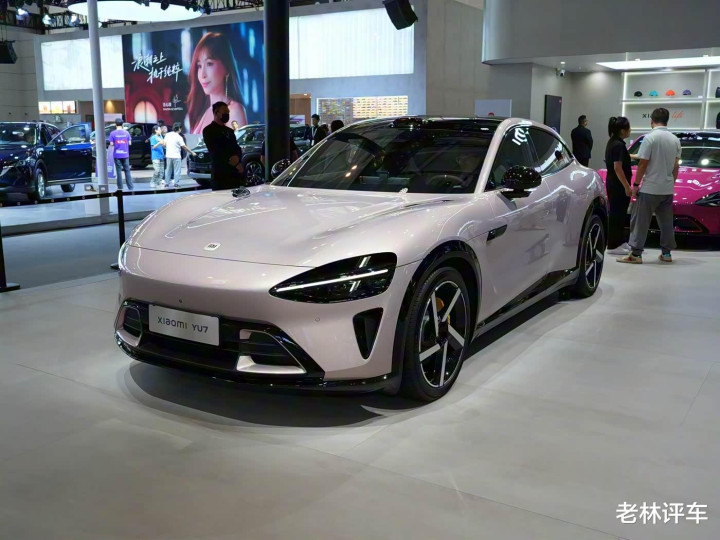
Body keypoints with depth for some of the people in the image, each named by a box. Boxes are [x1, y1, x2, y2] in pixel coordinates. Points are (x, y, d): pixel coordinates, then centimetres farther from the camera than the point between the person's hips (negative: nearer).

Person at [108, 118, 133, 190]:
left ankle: (120, 188, 3)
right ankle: (131, 187, 2)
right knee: (127, 171, 6)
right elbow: (129, 143, 3)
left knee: (119, 171, 2)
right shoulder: (126, 133, 0)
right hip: (125, 154, 1)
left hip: (117, 155, -1)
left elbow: (111, 144, -5)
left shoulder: (113, 133, -5)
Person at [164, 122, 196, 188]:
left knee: (168, 170, 13)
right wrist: (192, 152, -6)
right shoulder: (179, 137, -12)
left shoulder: (167, 135, 4)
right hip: (176, 156, -5)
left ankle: (167, 183, 16)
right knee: (177, 170, 2)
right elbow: (184, 147, -12)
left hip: (168, 155, 5)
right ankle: (175, 183, -2)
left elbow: (164, 144, 8)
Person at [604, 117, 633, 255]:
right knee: (617, 214, -4)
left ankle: (620, 241, 25)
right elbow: (617, 167, -23)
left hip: (612, 183, 10)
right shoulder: (619, 145, -18)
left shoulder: (612, 142, 11)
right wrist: (627, 186, -21)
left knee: (618, 213, 16)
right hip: (618, 185, -10)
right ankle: (613, 246, 1)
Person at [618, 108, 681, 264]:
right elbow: (676, 166, 12)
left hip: (650, 188, -6)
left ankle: (635, 254, -4)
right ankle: (666, 253, 17)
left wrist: (636, 184, -6)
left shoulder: (650, 138, -12)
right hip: (668, 189, 6)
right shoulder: (675, 140, 7)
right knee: (666, 222, 13)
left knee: (640, 222, -2)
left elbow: (643, 163, -13)